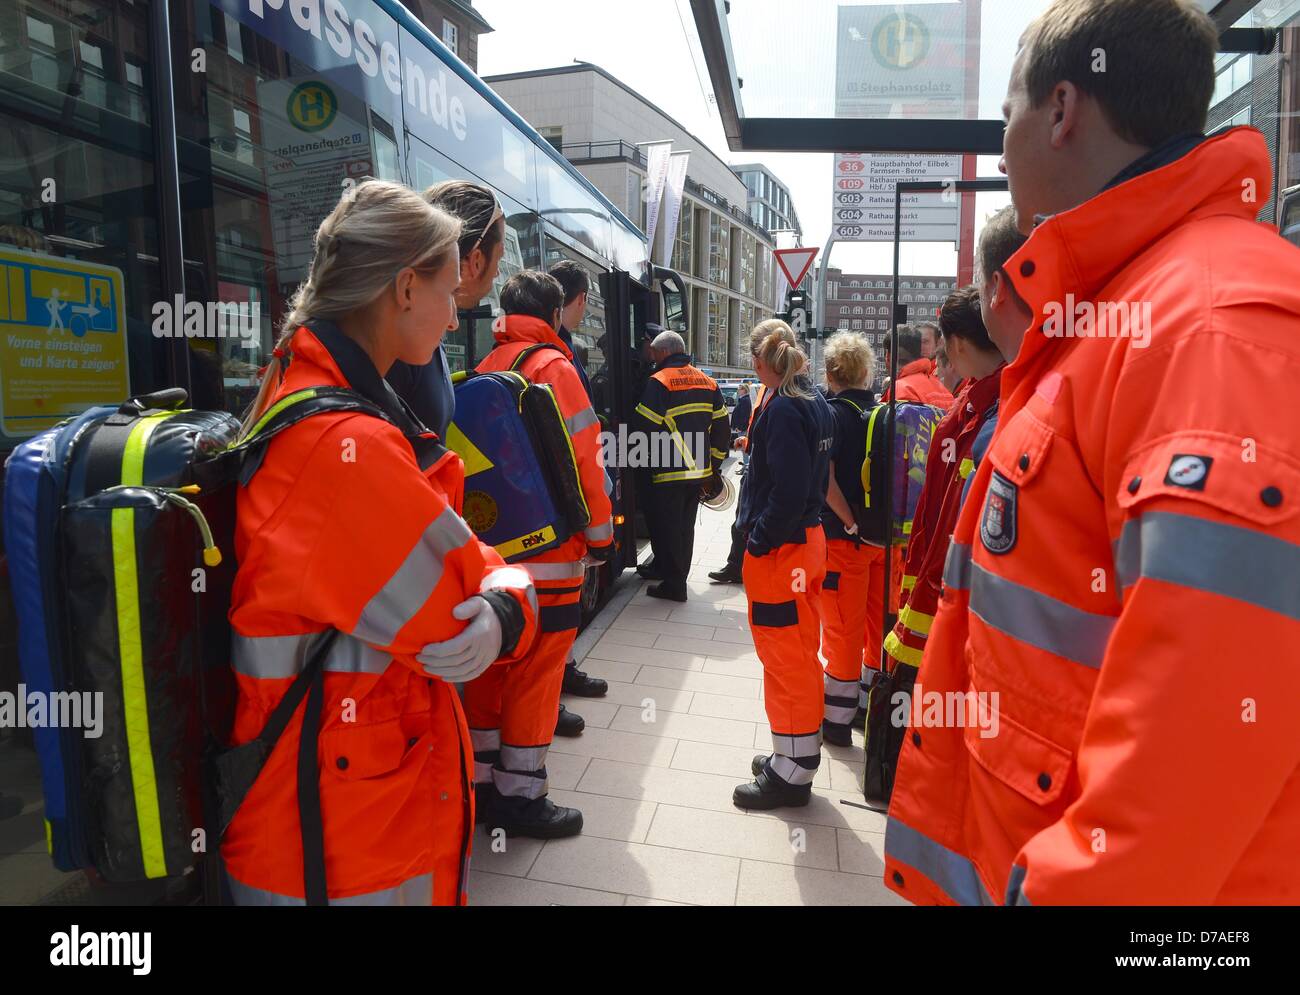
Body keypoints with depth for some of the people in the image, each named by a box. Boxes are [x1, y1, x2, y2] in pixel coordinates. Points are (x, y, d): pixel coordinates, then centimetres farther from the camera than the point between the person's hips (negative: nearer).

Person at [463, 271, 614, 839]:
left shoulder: (484, 371, 9)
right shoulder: (553, 367, -9)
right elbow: (584, 458, -13)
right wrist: (601, 535, -3)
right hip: (548, 549, -6)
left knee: (490, 665, 15)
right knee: (537, 671, 3)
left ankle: (481, 783, 26)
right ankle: (520, 797, 12)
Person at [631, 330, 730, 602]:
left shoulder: (659, 381, -11)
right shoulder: (708, 383, 11)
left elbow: (644, 427, -16)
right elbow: (722, 429, 13)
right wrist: (714, 466, 18)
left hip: (669, 473, -7)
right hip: (700, 472, 7)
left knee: (665, 529, 4)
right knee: (685, 527, 18)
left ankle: (673, 584, 8)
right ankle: (678, 577, 29)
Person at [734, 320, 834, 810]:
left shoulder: (783, 409, -19)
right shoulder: (816, 403, 9)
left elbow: (788, 491, -24)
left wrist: (758, 540, -16)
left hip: (780, 549, -9)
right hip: (809, 538, 10)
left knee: (786, 660, 1)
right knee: (800, 654, 18)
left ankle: (791, 773, 15)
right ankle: (799, 755, 33)